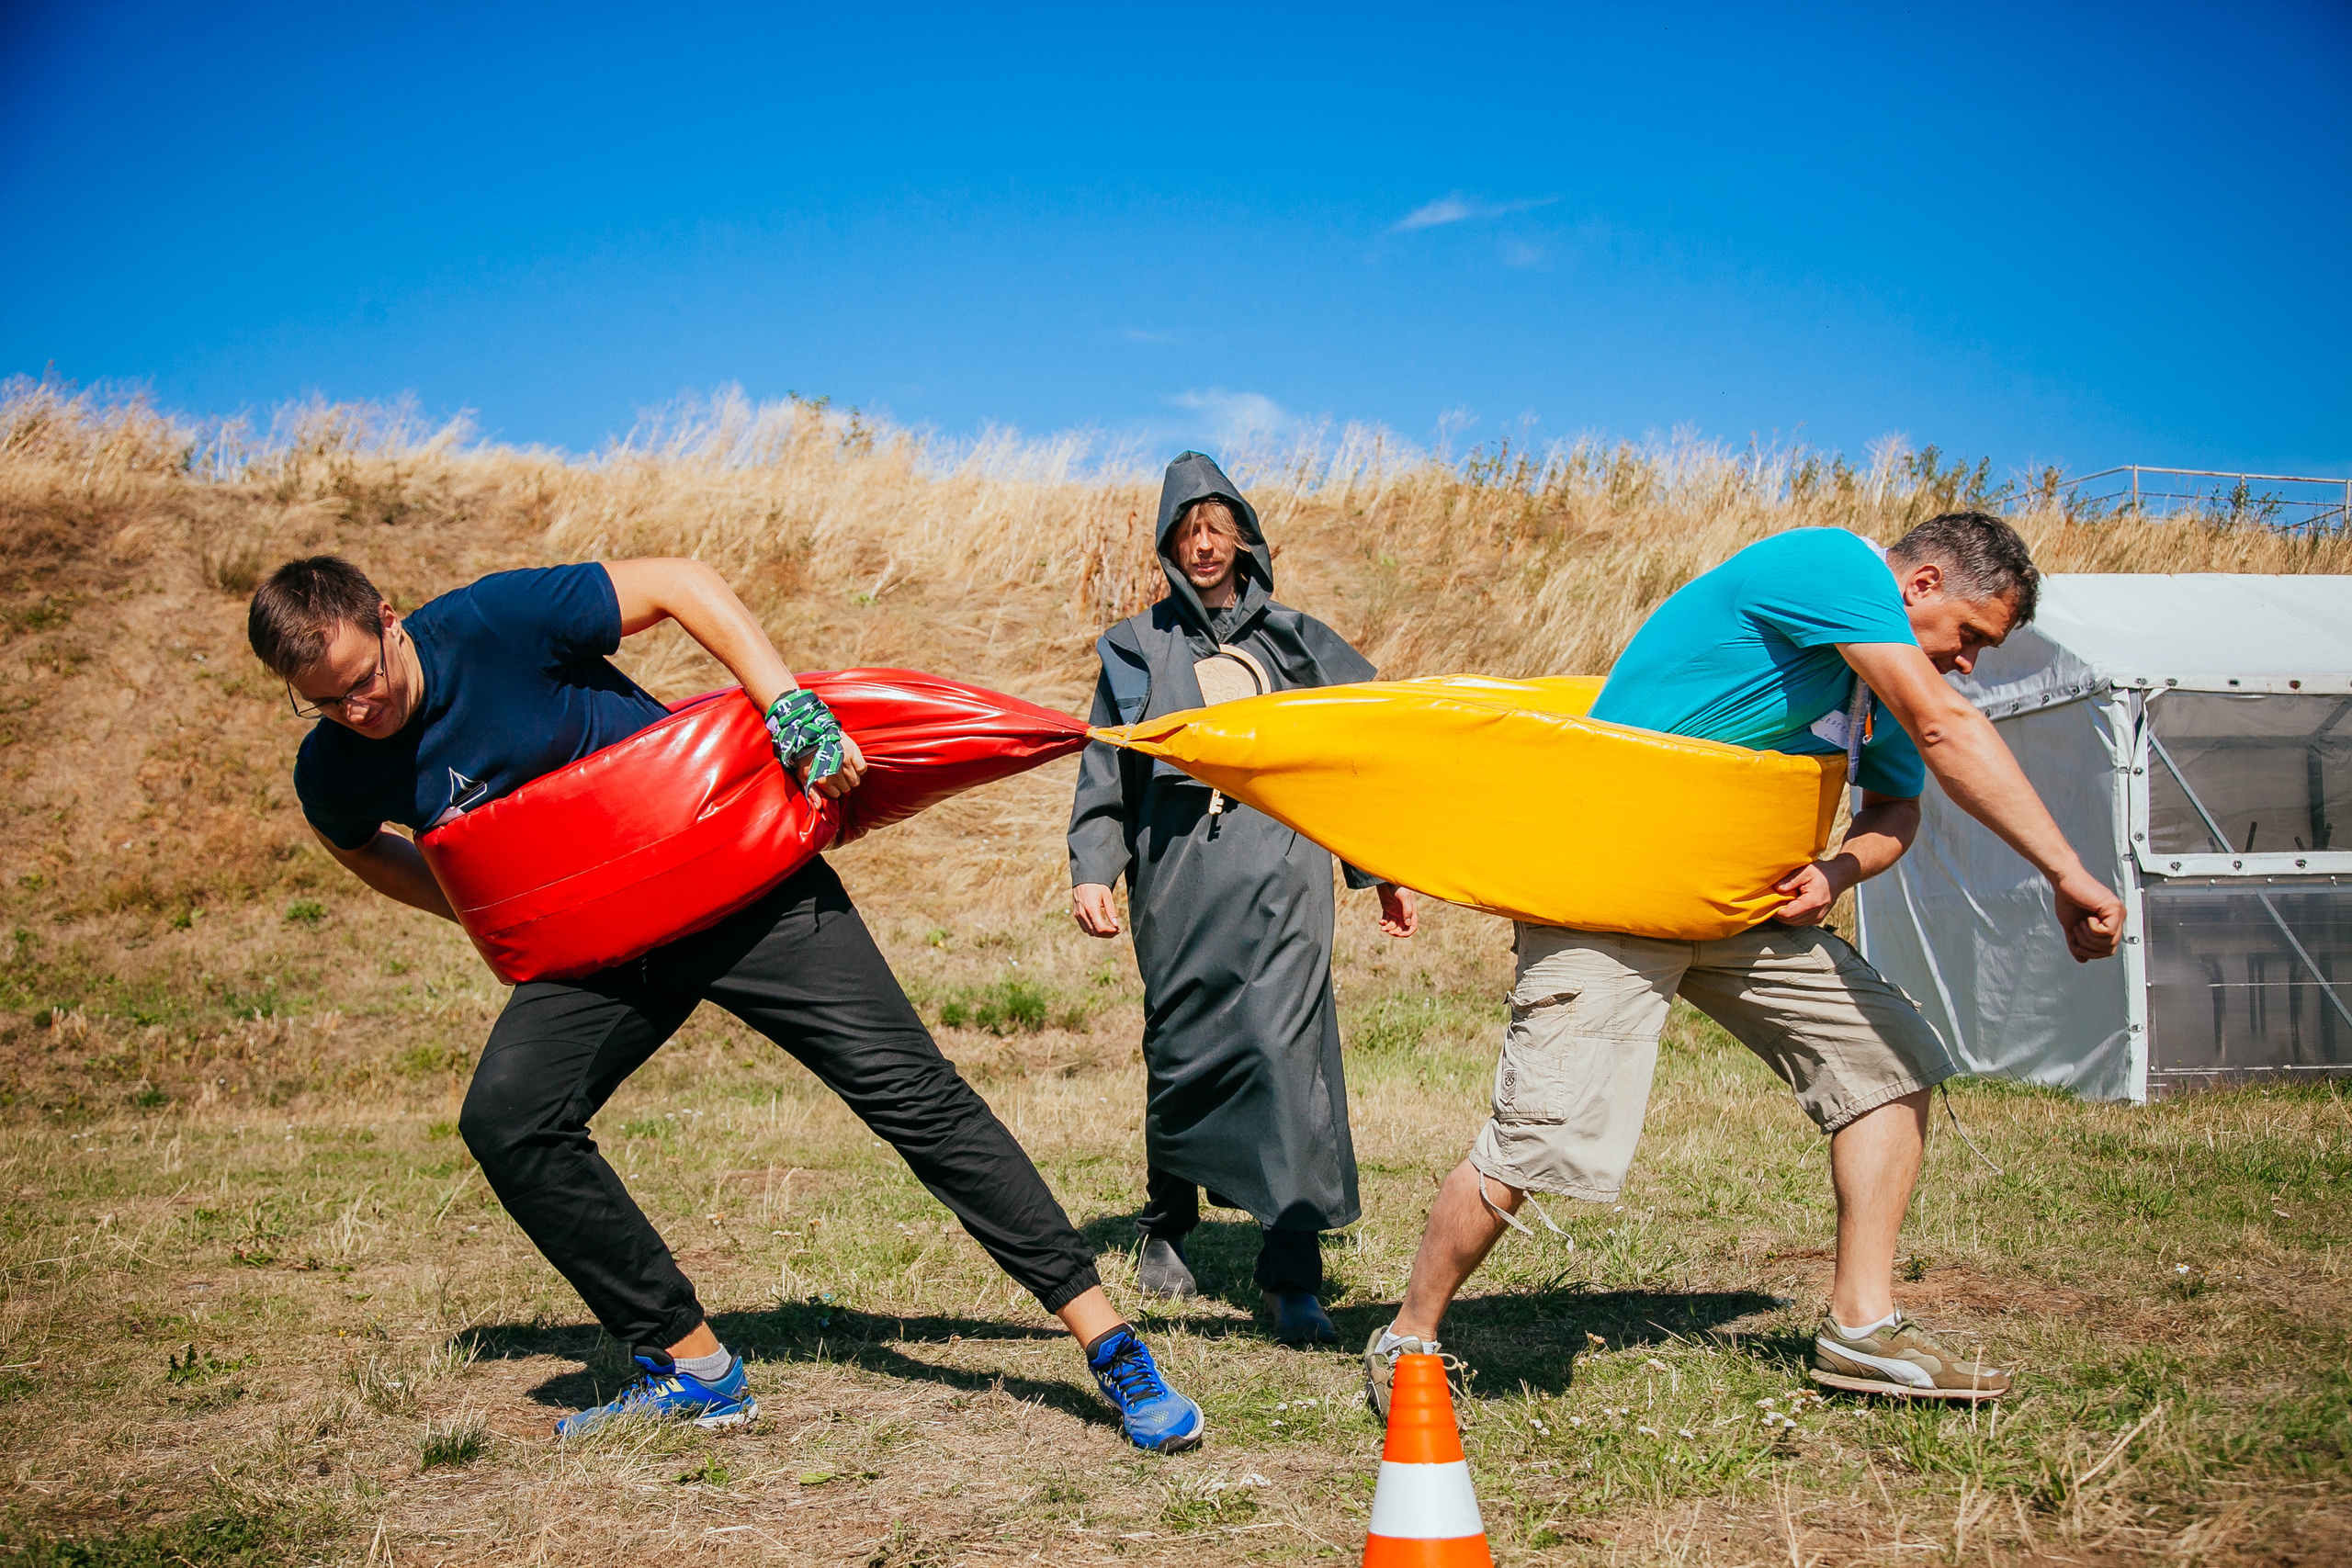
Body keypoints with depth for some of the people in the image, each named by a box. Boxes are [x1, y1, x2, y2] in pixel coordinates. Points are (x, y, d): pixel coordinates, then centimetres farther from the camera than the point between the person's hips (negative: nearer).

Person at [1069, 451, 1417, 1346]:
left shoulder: (1293, 641, 17)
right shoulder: (1137, 650, 17)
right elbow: (1104, 772, 14)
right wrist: (1091, 870, 0)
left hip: (1280, 873, -1)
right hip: (1178, 876, 1)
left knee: (1286, 1047, -15)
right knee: (1180, 1056, 4)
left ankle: (1293, 1278, -17)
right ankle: (1166, 1229, 30)